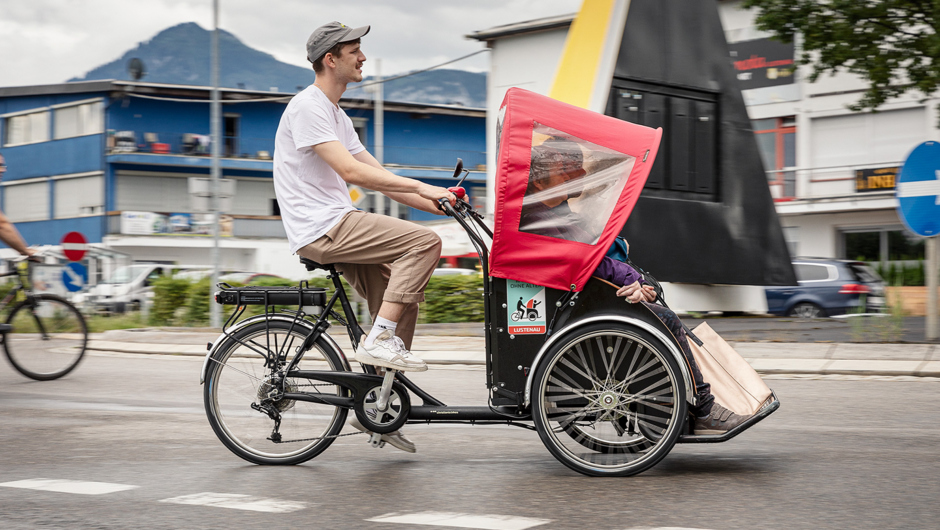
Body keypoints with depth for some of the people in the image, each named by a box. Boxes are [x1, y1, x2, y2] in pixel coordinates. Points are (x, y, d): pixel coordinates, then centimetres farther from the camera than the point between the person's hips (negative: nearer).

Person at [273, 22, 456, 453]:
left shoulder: (336, 115, 21)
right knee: (425, 242, -18)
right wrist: (420, 187, -21)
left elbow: (377, 175, 19)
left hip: (337, 227, 10)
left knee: (404, 291, 7)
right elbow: (350, 171, -21)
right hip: (321, 228, -10)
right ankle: (378, 340, -15)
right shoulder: (307, 107, -11)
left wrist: (437, 204, 9)